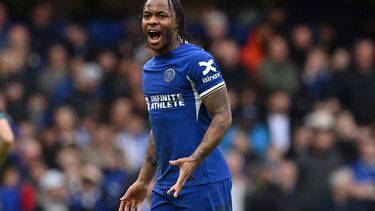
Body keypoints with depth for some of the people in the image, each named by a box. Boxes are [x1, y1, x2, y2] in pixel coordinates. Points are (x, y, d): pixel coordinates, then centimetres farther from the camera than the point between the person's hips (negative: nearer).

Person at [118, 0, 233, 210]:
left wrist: (194, 160, -26)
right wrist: (143, 182, 22)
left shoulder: (198, 60, -9)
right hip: (165, 187, 8)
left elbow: (223, 116, -14)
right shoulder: (148, 69, 16)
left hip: (203, 183, -8)